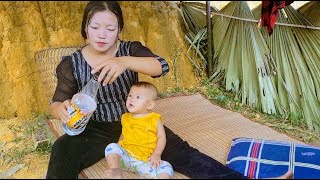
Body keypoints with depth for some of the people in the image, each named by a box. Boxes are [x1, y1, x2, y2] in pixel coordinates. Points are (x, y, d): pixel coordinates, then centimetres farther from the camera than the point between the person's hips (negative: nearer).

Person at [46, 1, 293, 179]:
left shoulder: (130, 50, -5)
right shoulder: (71, 64, -3)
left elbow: (162, 67, -23)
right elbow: (56, 103, -6)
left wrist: (125, 62, -42)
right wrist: (62, 110, -32)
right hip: (96, 130, 0)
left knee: (180, 151, -20)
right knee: (62, 153, -31)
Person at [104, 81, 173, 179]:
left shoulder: (155, 119, -1)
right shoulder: (125, 118, 10)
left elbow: (161, 137, 0)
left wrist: (156, 154, -12)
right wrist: (118, 148, 4)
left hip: (145, 161, -2)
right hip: (125, 157, 3)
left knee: (166, 168, -24)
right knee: (111, 147, -23)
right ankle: (116, 171, -33)